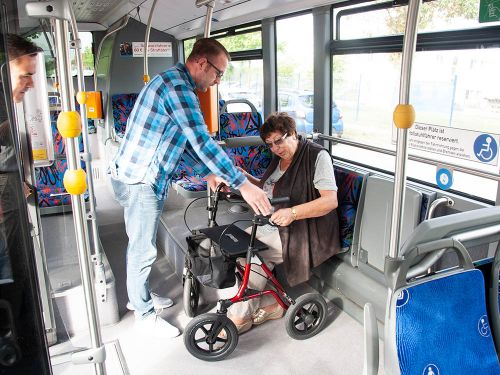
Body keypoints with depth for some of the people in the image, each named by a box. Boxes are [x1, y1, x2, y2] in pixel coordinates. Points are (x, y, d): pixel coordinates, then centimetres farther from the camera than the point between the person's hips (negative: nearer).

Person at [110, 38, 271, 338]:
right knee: (144, 249, 4)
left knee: (141, 244, 23)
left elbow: (186, 141, 18)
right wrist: (242, 184, -28)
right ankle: (145, 314, 21)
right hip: (140, 181, -10)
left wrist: (208, 172, 14)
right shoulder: (177, 86, -22)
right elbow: (202, 141, -29)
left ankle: (139, 293, 41)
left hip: (138, 177, 10)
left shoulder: (174, 82, 13)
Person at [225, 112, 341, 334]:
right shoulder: (280, 158, 14)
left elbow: (331, 200, -21)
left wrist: (293, 212, -35)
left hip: (302, 232, -8)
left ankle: (240, 316, -5)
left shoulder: (317, 156, -12)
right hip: (271, 225, 9)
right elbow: (270, 189, 24)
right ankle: (269, 304, 0)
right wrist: (246, 178, 6)